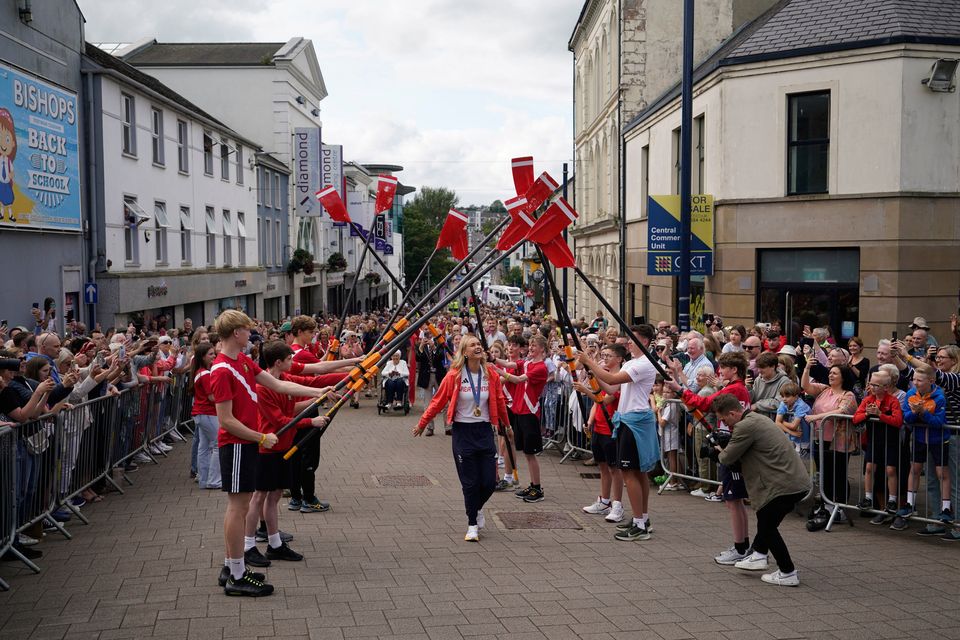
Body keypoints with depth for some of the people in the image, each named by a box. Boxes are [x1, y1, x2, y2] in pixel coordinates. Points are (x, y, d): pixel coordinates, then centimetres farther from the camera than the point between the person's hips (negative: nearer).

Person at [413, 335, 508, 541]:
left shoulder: (491, 375, -1)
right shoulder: (454, 376, -9)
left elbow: (499, 401, 12)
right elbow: (438, 401, -1)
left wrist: (506, 425, 24)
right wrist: (422, 424, 5)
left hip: (485, 430, 3)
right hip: (463, 432, -3)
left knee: (489, 481, 3)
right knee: (470, 482, 1)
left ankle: (477, 508, 35)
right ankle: (472, 525, 18)